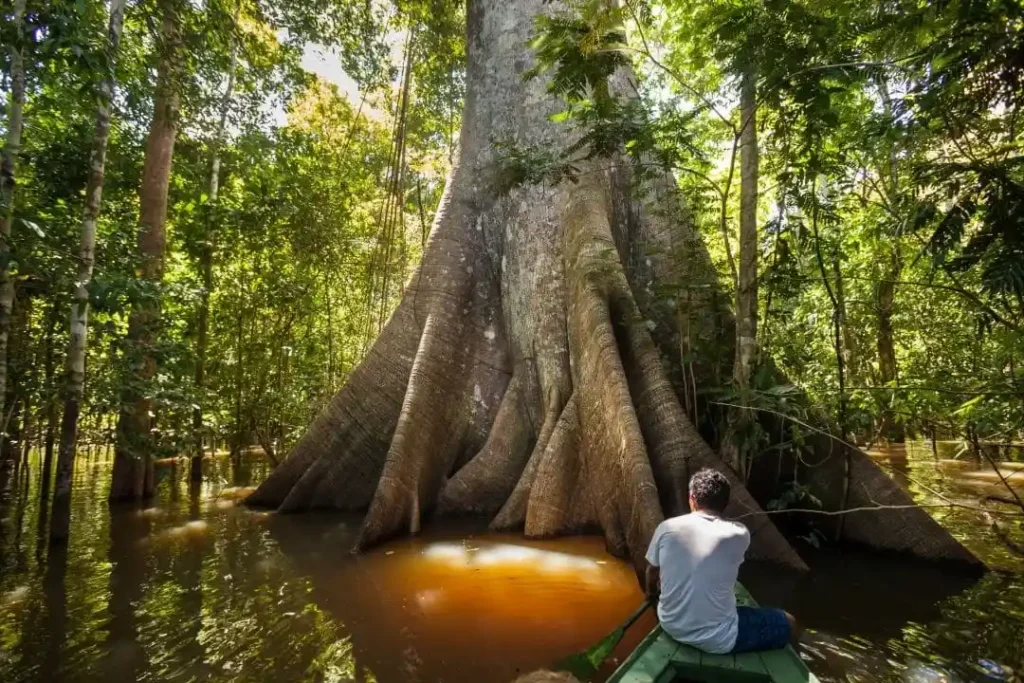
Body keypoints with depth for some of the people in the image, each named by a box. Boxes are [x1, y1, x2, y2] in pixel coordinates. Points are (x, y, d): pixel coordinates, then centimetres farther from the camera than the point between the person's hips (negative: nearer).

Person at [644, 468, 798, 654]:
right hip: (716, 640, -3)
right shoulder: (739, 535, -12)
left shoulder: (666, 527, -8)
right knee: (788, 624, 17)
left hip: (670, 626, 4)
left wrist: (652, 592, 32)